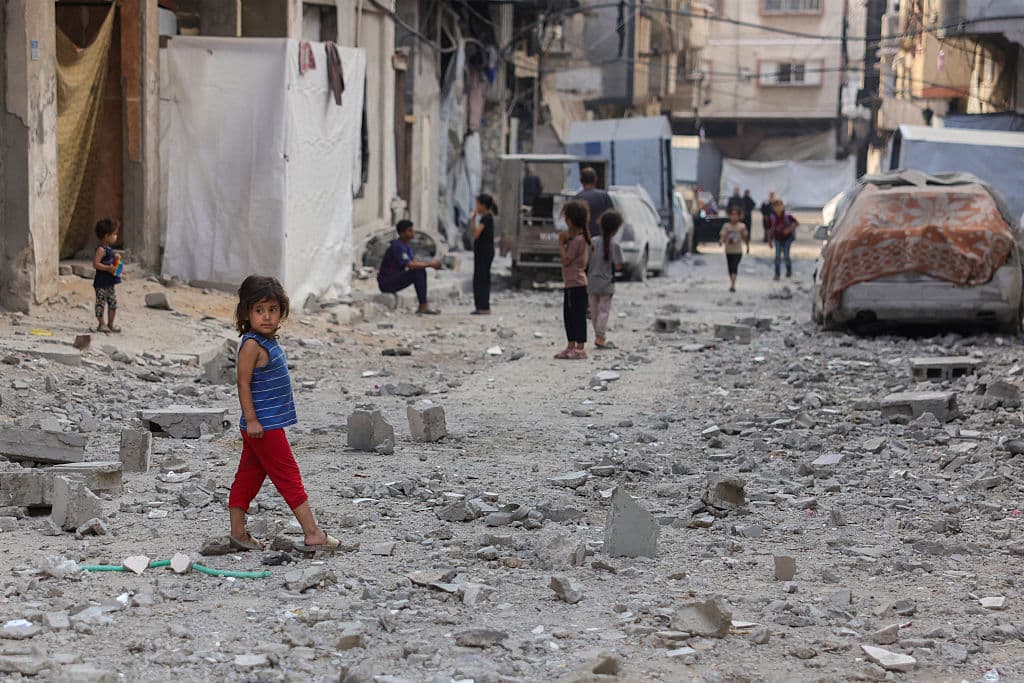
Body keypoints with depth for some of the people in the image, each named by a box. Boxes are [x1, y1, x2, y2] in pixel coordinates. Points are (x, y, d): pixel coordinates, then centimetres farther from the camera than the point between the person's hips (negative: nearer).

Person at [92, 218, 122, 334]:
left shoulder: (109, 248, 12)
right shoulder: (101, 249, -17)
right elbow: (95, 264, -24)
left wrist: (115, 258, 8)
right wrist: (109, 268, -27)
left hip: (110, 282, 9)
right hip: (101, 282, -9)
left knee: (113, 302, 11)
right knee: (101, 302, -2)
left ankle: (110, 324, 19)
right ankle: (100, 324, 5)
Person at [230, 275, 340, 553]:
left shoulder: (269, 342, 12)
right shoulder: (252, 344, -16)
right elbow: (244, 384, -18)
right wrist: (251, 420, -22)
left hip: (268, 424, 9)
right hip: (263, 426, -9)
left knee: (248, 476, 11)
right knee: (289, 476, -6)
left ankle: (238, 533, 17)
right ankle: (312, 534, -5)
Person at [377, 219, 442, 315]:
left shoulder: (406, 246, 12)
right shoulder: (397, 246, -20)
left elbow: (414, 262, 11)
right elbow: (410, 265, -28)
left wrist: (431, 263, -6)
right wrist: (430, 264, -19)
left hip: (394, 280, 10)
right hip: (386, 282, -10)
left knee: (421, 271, 4)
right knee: (417, 272, -21)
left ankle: (422, 307, -2)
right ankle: (424, 306, -19)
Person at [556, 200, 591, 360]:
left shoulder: (577, 239, -17)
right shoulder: (581, 237, 14)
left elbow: (566, 260, -18)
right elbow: (567, 257, 17)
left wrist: (561, 243, -12)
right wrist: (565, 241, 8)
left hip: (576, 283, -10)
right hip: (571, 283, 10)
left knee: (578, 314, -6)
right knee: (569, 314, 14)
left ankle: (580, 347, -4)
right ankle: (571, 346, 20)